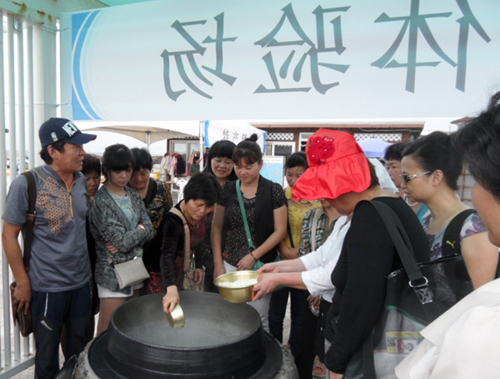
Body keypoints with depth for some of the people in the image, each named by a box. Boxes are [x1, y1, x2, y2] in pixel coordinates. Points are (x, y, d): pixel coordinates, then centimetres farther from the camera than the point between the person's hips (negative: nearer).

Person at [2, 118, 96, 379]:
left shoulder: (82, 180, 1)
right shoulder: (27, 183, -15)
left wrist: (88, 267, 11)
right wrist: (23, 282, -8)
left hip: (82, 282, 5)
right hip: (47, 288, -4)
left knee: (79, 354, 20)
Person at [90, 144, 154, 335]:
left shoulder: (134, 196, 8)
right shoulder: (101, 201, -13)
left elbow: (149, 231, 1)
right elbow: (121, 240, -19)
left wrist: (127, 240, -14)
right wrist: (139, 230, -3)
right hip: (113, 273, -6)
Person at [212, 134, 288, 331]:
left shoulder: (274, 191, -5)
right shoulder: (228, 190, 4)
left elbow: (280, 230, -6)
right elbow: (217, 227, 7)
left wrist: (253, 256, -10)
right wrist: (218, 263, 3)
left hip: (260, 266, -2)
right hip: (229, 265, 3)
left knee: (259, 319, 6)